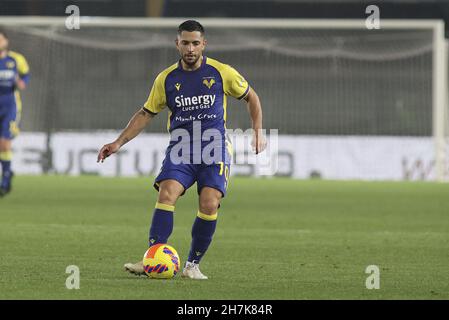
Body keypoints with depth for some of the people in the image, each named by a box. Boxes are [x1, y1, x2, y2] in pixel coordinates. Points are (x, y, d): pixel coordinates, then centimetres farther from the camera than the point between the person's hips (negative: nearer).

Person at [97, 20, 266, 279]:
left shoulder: (222, 73, -1)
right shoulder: (166, 79, 5)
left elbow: (250, 97, 15)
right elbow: (146, 114, 14)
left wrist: (258, 131, 5)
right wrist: (119, 143, 6)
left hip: (214, 148, -1)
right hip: (180, 148, 1)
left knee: (209, 204, -17)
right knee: (166, 194, -22)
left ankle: (193, 265, -1)